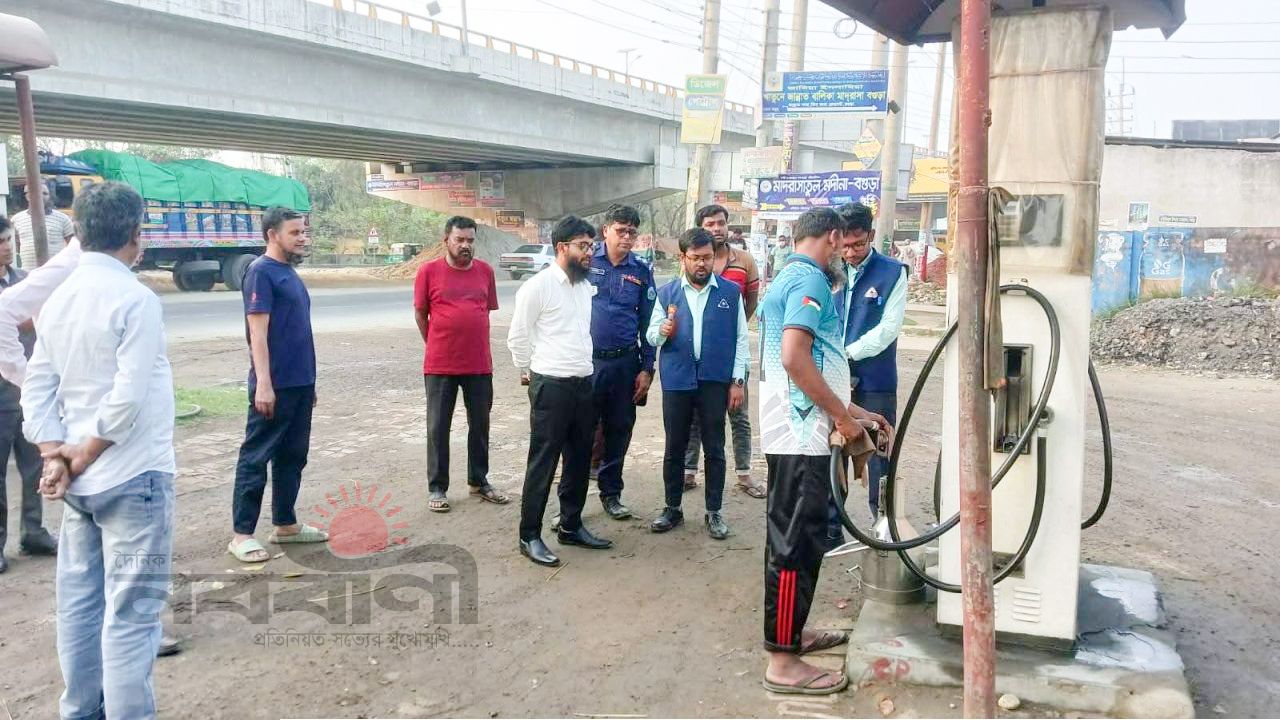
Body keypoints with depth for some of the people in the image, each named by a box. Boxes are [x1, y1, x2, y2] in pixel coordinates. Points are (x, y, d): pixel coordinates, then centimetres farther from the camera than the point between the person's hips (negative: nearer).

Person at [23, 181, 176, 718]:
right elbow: (128, 398, -20)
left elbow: (37, 388, 7)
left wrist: (56, 457, 0)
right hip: (132, 477, -8)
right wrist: (82, 459, -9)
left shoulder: (58, 298, 8)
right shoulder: (135, 298, -15)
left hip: (80, 481, 8)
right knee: (130, 611, -2)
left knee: (79, 601, 16)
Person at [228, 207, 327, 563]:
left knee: (293, 455, 14)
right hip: (275, 385, -9)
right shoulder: (261, 271, -11)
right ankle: (242, 534, 5)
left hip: (300, 383, 9)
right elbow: (258, 331, -17)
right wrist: (263, 383, -23)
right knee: (256, 457, -2)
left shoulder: (290, 273, 15)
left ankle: (285, 524, 24)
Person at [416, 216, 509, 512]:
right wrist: (437, 346, 8)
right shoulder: (428, 271, -5)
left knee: (480, 425, 13)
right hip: (440, 365, -3)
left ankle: (479, 482, 28)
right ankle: (437, 488, 17)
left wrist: (476, 345, 12)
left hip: (480, 364, 3)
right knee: (438, 428, 6)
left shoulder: (485, 271, 3)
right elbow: (420, 313, 4)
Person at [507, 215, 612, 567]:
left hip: (584, 383, 7)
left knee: (579, 458, 14)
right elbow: (518, 336, -6)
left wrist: (584, 367, 16)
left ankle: (571, 525, 28)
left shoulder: (586, 286, 10)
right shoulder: (538, 286, -12)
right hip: (551, 386, -7)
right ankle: (530, 536, 10)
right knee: (543, 462, 0)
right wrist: (528, 373, 4)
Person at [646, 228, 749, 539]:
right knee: (674, 448, 10)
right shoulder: (667, 293, 4)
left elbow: (740, 338, 2)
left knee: (714, 449, 7)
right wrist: (663, 332, -16)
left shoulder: (731, 292, 1)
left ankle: (714, 512, 20)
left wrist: (738, 380, -2)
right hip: (676, 380, 1)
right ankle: (673, 508, 24)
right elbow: (651, 335, 7)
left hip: (715, 381, -1)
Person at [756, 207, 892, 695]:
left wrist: (852, 411, 22)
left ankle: (790, 633, 30)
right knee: (797, 543, -5)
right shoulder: (809, 279, -13)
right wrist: (842, 416, -16)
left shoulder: (788, 278, 18)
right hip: (802, 435, -10)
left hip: (792, 432, 10)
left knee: (791, 538, 18)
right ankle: (783, 662, 2)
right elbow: (794, 358, -25)